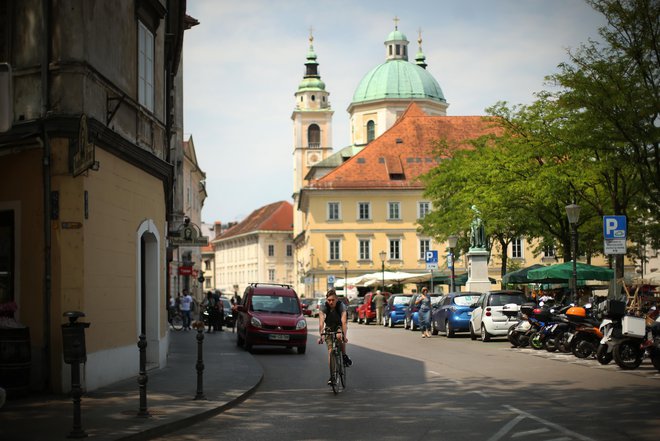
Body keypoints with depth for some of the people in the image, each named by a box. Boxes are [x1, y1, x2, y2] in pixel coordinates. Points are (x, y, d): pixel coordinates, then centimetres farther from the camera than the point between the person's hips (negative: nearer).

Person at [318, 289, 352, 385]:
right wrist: (321, 336, -45)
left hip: (339, 327, -1)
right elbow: (321, 322, -32)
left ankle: (344, 356, -11)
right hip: (329, 328, 1)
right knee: (330, 350, -12)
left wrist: (344, 335, -49)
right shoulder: (323, 307, -23)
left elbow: (343, 321, -37)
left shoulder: (341, 306, -27)